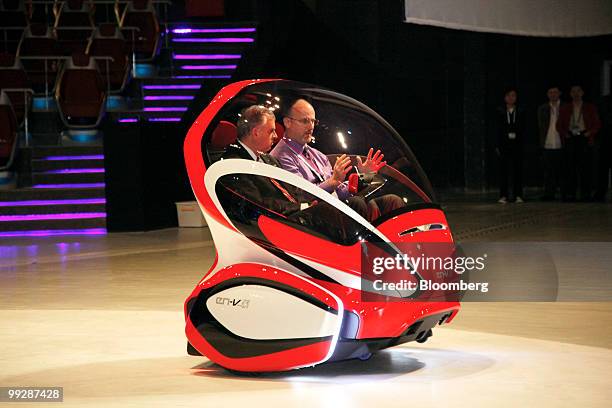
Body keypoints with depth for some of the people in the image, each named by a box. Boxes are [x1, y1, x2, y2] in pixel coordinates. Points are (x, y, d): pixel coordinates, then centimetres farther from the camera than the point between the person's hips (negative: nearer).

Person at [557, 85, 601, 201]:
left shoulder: (590, 108, 12)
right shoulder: (565, 109, 15)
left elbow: (597, 124, 8)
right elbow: (559, 125, 14)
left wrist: (590, 132, -8)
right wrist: (564, 133, -4)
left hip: (584, 139, -1)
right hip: (570, 139, 1)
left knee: (586, 168, -5)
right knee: (570, 168, -4)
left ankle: (585, 194, -3)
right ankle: (569, 194, -2)